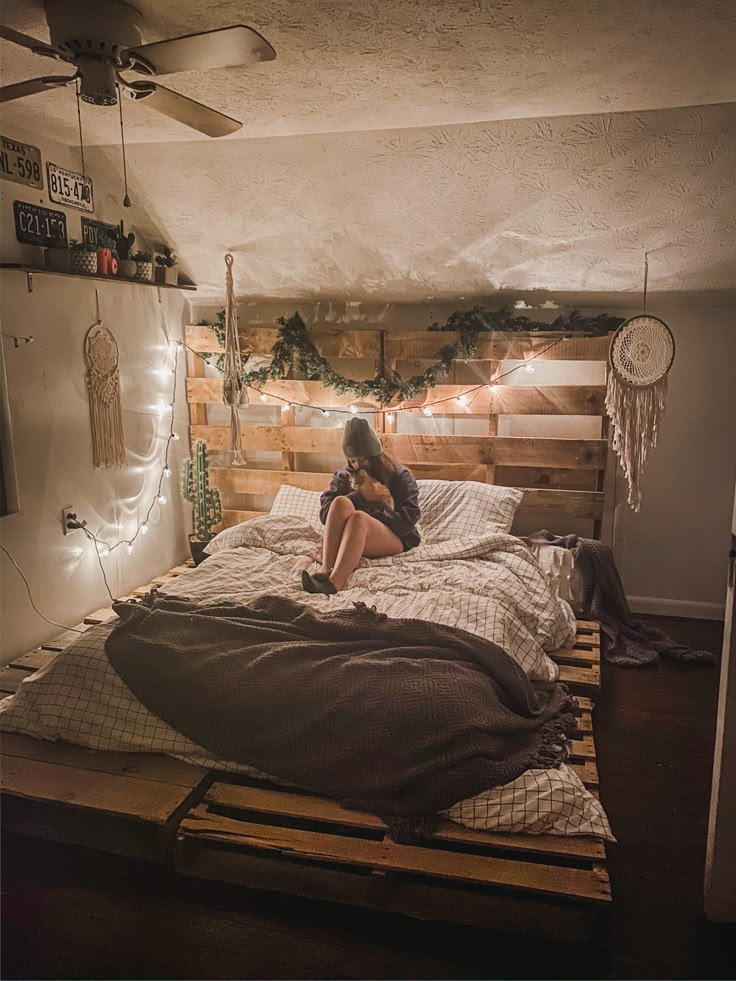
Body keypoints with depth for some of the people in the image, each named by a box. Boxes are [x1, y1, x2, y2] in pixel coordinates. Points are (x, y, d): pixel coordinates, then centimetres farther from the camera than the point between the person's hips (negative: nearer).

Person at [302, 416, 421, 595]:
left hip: (395, 540, -3)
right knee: (341, 502, -26)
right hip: (351, 537, 3)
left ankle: (334, 583, -55)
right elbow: (325, 514, -3)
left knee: (359, 517, -34)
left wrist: (367, 516, -11)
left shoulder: (400, 476, 4)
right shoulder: (343, 477, 11)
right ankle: (326, 570, -43)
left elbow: (407, 520, -8)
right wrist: (360, 496, -14)